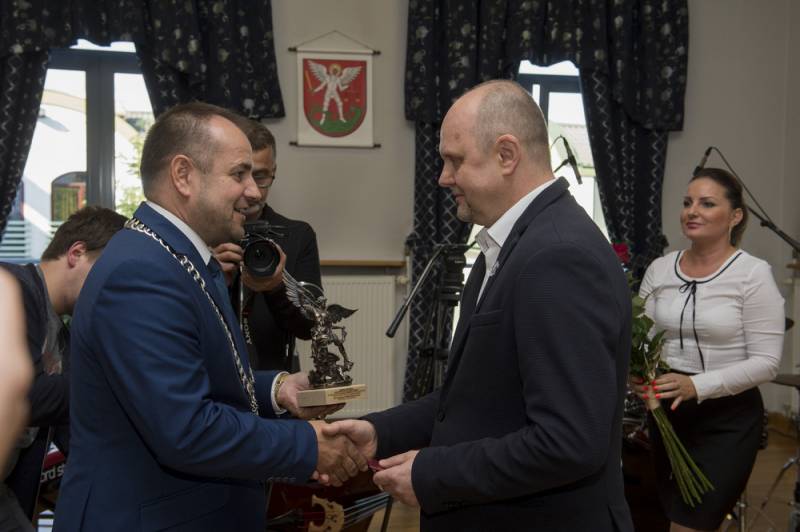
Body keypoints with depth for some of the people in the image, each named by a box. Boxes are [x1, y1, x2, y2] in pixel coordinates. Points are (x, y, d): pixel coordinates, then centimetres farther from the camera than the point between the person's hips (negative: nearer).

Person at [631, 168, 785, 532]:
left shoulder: (753, 273, -12)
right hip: (667, 411, 5)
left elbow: (766, 362, -14)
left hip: (728, 418, -5)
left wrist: (698, 385, -26)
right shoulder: (659, 269, 1)